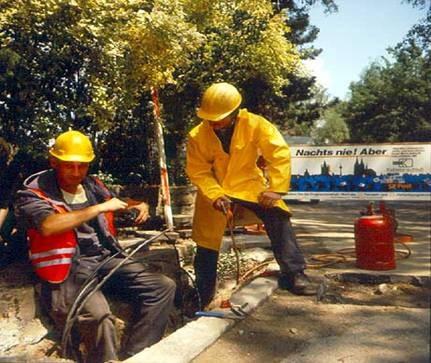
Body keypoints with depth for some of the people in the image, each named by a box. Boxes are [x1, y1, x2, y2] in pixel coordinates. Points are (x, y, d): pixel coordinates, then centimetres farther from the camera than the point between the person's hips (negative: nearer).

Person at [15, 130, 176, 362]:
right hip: (67, 270, -6)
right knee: (98, 315, -35)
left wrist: (140, 205, 10)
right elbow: (48, 226, -22)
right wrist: (100, 208, -19)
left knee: (164, 287, -11)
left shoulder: (93, 186, 16)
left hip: (105, 261, 6)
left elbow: (119, 202, 34)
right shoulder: (34, 193, -1)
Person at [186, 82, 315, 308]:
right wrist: (215, 195, -31)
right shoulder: (198, 136, -17)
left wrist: (275, 189, -30)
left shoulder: (255, 125, -19)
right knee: (206, 241, 3)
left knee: (278, 217, -21)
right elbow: (198, 171, -15)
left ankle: (293, 274, -11)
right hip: (214, 190, 1)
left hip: (249, 184, -1)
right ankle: (202, 295, 20)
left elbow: (280, 154, -22)